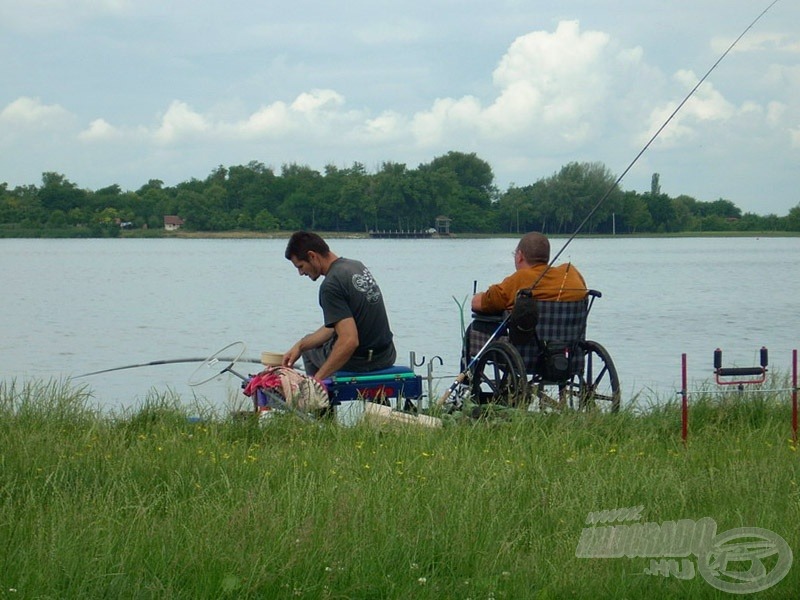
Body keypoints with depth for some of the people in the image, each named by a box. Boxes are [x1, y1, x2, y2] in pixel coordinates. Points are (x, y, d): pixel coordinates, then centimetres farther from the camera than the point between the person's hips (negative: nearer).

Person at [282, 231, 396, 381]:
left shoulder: (331, 286, -23)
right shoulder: (357, 266, 5)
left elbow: (349, 341, -30)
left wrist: (317, 379, -26)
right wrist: (299, 345, 9)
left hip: (357, 362, -8)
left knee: (310, 349, 23)